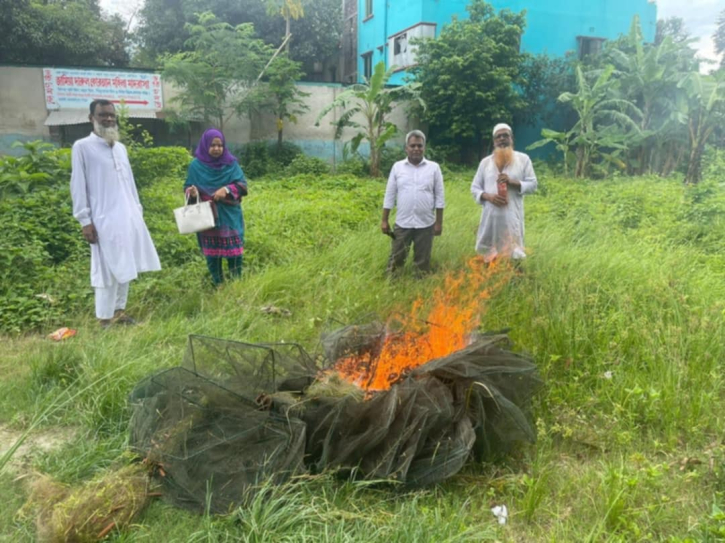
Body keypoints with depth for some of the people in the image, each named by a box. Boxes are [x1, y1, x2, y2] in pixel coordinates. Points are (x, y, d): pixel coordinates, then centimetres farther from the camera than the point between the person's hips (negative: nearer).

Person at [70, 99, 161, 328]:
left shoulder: (120, 147, 13)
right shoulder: (82, 147, -4)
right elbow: (78, 185, -7)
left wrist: (138, 210, 14)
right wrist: (85, 220, -11)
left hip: (129, 217, 6)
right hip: (105, 220, -6)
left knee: (126, 268, 10)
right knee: (108, 270, -3)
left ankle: (119, 310, 22)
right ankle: (105, 319, 7)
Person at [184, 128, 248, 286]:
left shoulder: (231, 163, 0)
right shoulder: (196, 165, 0)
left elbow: (242, 184, -4)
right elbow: (188, 187, 3)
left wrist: (227, 189, -21)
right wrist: (191, 192, -20)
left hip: (230, 215, 0)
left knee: (234, 250, -1)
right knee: (212, 252, 6)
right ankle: (218, 284, 19)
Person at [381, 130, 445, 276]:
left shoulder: (434, 168, 0)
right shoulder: (397, 167, 2)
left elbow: (439, 197, 1)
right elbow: (389, 196, 4)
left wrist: (439, 222, -2)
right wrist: (384, 220, 1)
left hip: (426, 224, 0)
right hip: (402, 224, 1)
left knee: (423, 261, 10)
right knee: (396, 258, 7)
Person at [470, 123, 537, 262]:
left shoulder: (523, 159, 6)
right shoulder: (485, 162, 11)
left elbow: (532, 184, 3)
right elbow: (474, 188, 9)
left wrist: (512, 182, -13)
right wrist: (488, 196, -11)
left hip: (512, 217, -2)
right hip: (491, 216, 2)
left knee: (513, 253, -2)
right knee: (488, 254, 6)